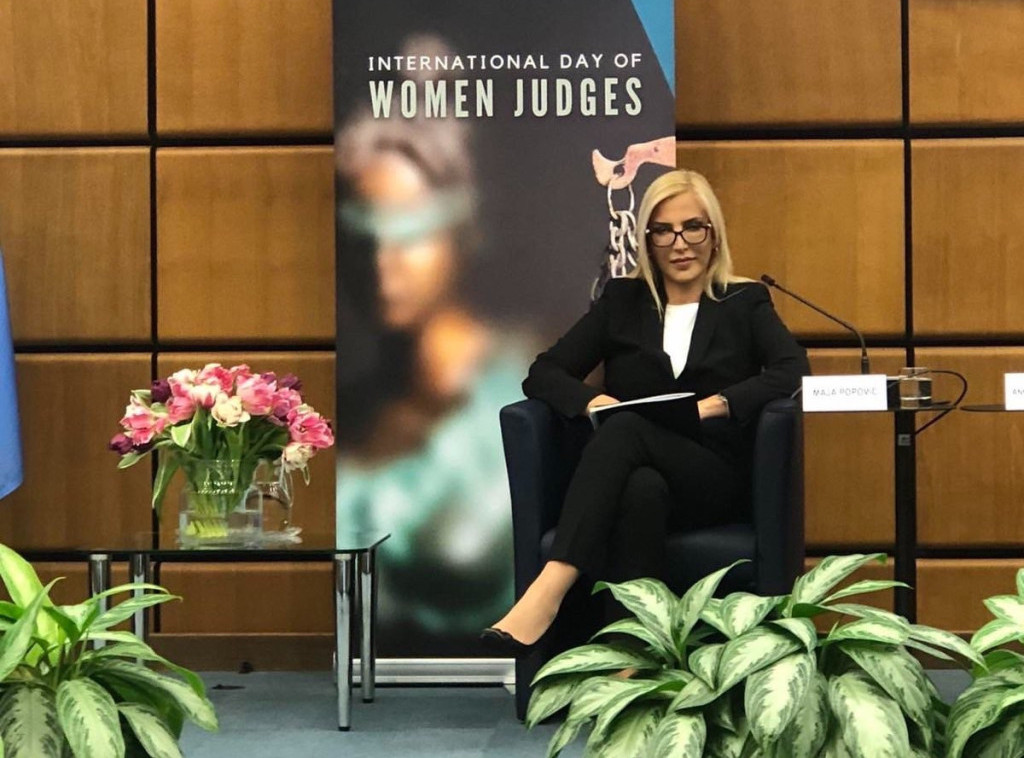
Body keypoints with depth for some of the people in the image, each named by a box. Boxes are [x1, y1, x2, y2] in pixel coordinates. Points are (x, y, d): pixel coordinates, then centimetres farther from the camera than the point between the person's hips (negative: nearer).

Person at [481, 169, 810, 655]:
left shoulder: (745, 303, 15)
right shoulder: (622, 301, 19)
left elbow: (794, 371, -4)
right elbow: (542, 374, 11)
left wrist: (719, 404, -19)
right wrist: (590, 401, -11)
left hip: (716, 481, -1)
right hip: (632, 476, 2)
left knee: (628, 428, -34)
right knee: (643, 487, -38)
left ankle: (547, 593, -48)